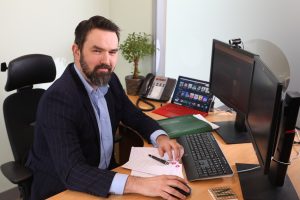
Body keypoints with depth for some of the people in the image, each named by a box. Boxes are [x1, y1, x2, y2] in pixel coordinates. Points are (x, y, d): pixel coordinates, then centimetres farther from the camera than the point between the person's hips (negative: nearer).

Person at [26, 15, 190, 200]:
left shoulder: (110, 80, -3)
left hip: (104, 174, 7)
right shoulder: (58, 98, -25)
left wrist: (161, 138, -10)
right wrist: (138, 184, -41)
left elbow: (135, 117, 10)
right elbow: (71, 172, -31)